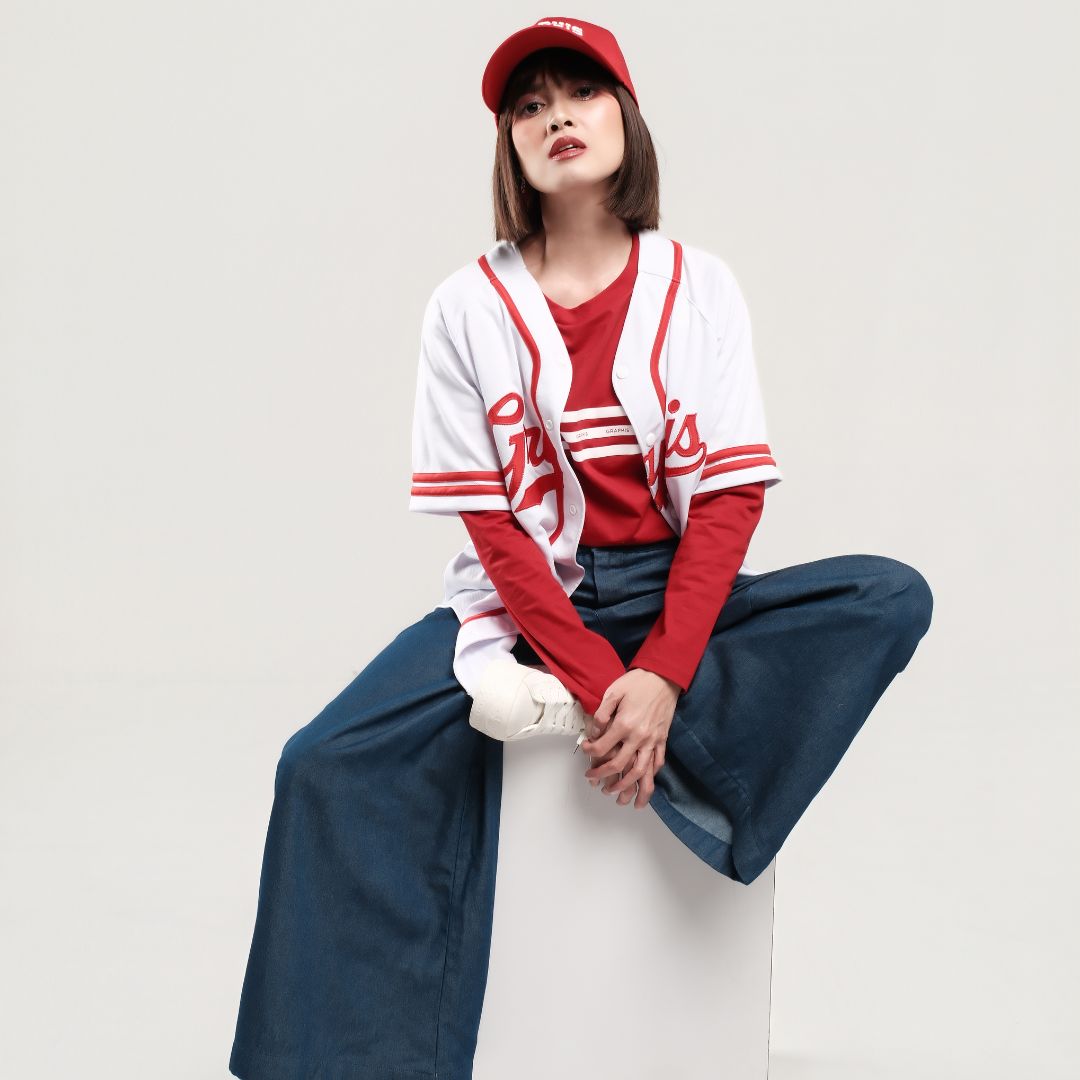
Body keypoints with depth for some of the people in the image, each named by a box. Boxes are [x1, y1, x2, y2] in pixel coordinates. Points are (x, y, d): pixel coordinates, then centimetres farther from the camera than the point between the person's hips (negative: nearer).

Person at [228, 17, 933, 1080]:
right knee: (328, 765, -22)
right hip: (521, 599, 0)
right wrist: (596, 677, -19)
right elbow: (488, 521, -7)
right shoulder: (468, 306, -2)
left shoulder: (698, 286, -1)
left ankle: (586, 729, -23)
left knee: (890, 595, -23)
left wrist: (661, 677, -21)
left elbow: (728, 500, -7)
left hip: (671, 593, 1)